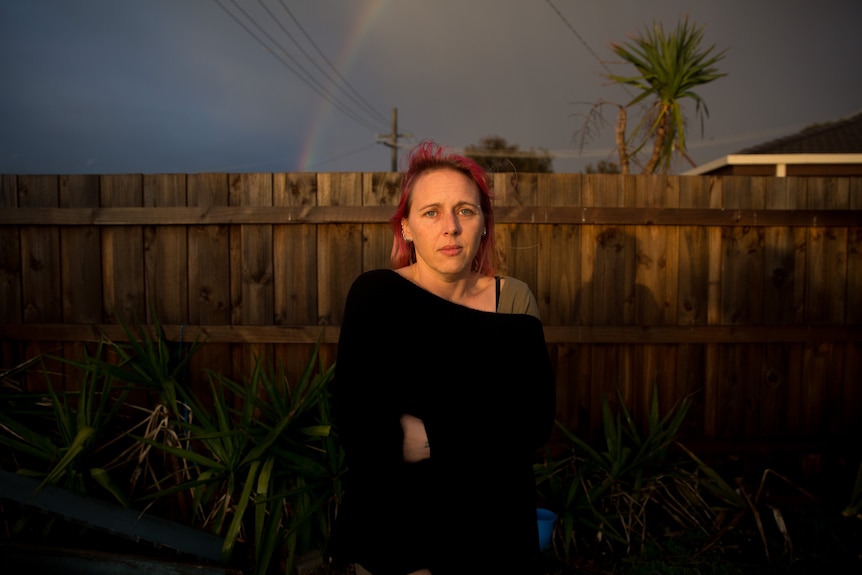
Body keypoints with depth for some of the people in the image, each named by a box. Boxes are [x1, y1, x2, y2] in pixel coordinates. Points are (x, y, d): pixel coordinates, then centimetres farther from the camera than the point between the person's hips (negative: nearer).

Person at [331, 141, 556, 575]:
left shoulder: (514, 300, -6)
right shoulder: (375, 295, -13)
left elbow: (535, 421, -13)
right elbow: (363, 436, -20)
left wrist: (423, 435, -21)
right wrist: (483, 431, -19)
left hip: (495, 529, 3)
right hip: (393, 529, -2)